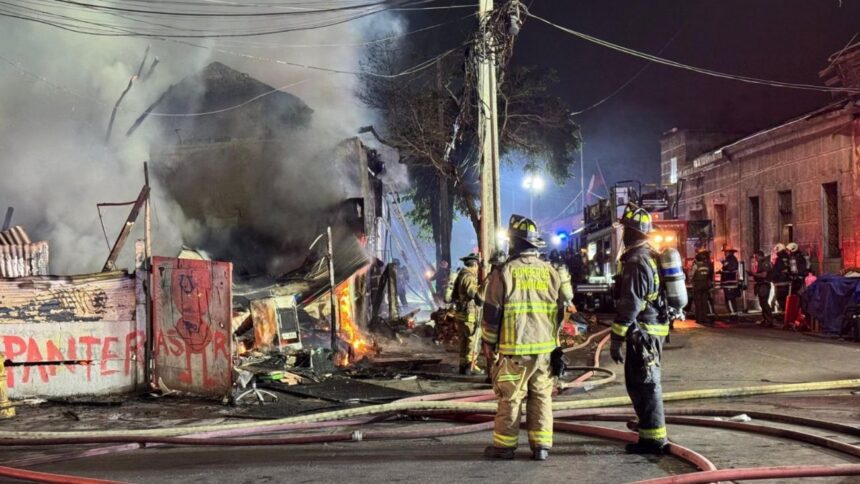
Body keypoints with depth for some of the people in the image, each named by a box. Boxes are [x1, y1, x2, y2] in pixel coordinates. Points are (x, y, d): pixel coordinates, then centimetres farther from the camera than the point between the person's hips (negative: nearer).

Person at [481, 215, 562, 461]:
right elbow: (563, 308, 11)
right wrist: (557, 339, 21)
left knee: (510, 397, 4)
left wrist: (488, 342, 5)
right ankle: (541, 445, 11)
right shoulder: (550, 271, 5)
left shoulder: (505, 271, -8)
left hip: (515, 348, -4)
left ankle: (504, 445, 10)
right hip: (546, 347, 4)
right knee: (541, 396, 9)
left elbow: (492, 311, -6)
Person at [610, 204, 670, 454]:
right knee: (644, 383, 19)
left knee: (644, 385, -3)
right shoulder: (652, 256, 14)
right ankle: (651, 427, 29)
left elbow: (629, 305, -22)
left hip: (642, 333, -10)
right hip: (655, 328, 10)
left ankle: (653, 438, 3)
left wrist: (616, 340, -19)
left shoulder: (636, 262, -17)